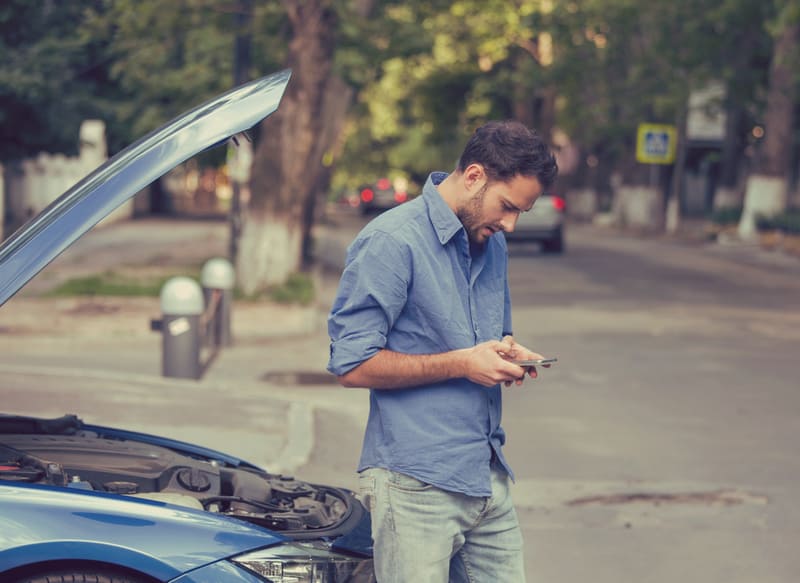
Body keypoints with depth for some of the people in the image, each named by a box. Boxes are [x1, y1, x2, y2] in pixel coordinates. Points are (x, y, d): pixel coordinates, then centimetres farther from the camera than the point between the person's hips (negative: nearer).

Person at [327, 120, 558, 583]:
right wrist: (462, 363, -16)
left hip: (489, 478, 8)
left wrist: (506, 353, 5)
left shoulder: (494, 245, 15)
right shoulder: (391, 243, -11)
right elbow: (352, 365, -15)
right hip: (416, 486, -7)